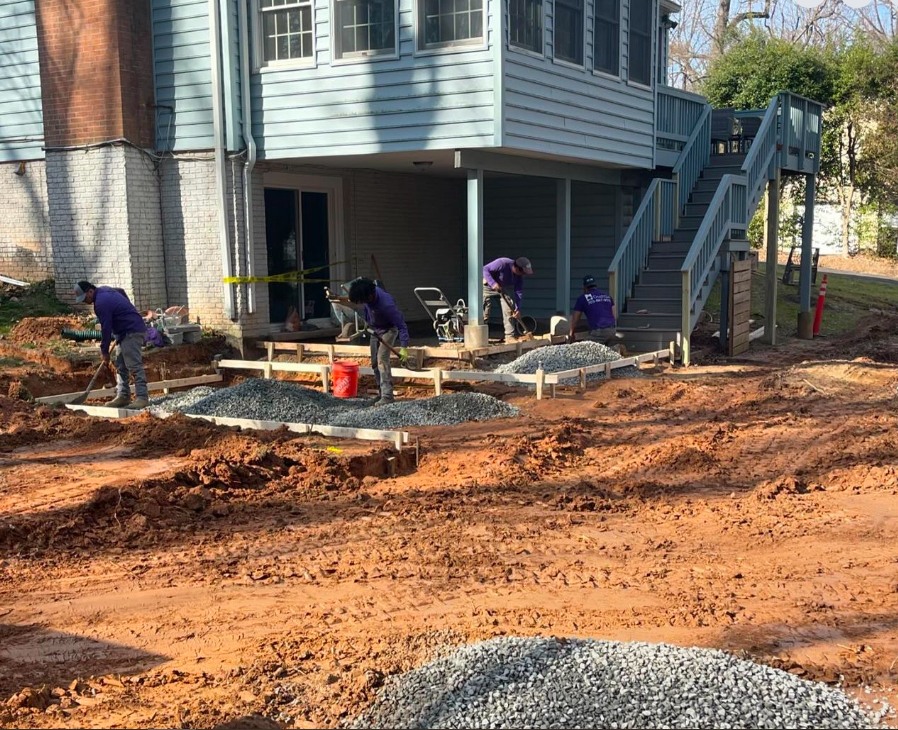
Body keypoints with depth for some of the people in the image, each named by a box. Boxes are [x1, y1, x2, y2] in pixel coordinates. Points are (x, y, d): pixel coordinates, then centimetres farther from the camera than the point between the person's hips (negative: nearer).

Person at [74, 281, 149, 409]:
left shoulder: (101, 303, -21)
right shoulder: (103, 290, 10)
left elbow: (106, 329, -18)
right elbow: (122, 292, 30)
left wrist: (105, 352, -8)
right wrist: (127, 311, 27)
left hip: (132, 332, -11)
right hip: (126, 332, 11)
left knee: (134, 366, -15)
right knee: (120, 366, 10)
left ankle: (142, 398, -18)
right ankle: (123, 396, 12)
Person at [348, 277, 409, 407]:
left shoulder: (386, 304, -40)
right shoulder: (367, 291, -20)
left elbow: (401, 325, -34)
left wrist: (404, 348, -37)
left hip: (388, 330, -8)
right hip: (375, 329, 8)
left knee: (382, 360, -21)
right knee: (375, 362, 9)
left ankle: (387, 396, -23)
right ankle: (381, 393, 19)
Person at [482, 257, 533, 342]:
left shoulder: (519, 276, -14)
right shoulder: (502, 263, -33)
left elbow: (519, 292, -8)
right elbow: (485, 269, -30)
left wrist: (518, 308, -16)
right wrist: (493, 283, -41)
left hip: (506, 288, 5)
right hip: (489, 286, -5)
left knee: (509, 311, -5)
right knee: (484, 313, -10)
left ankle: (510, 336, -2)